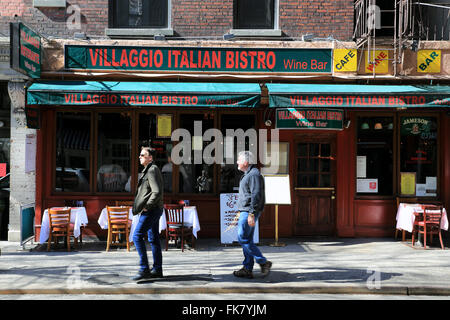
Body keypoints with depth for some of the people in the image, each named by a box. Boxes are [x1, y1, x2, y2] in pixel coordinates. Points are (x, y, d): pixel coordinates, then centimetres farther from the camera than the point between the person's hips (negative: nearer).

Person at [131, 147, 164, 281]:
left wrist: (146, 206, -18)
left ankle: (144, 269, -11)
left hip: (151, 210, -10)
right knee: (153, 239, 11)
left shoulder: (152, 170, -13)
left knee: (137, 236, -12)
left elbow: (157, 192, -23)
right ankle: (157, 270, 16)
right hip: (153, 210, 10)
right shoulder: (148, 170, 19)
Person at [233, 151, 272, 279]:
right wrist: (241, 212, 24)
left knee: (243, 238, -10)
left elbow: (256, 195, -22)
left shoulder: (254, 174, -14)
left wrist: (251, 214, -26)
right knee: (247, 240, 10)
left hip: (249, 212, -11)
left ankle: (263, 262, -6)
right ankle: (247, 269, 13)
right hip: (245, 211, 11)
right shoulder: (248, 174, 19)